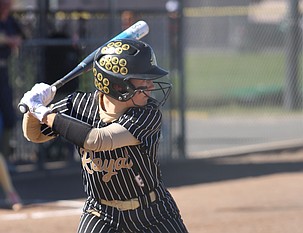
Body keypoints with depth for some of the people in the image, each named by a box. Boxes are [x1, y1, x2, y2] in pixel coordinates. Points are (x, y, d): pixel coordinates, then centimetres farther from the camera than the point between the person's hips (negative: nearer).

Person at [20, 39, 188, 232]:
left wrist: (47, 115, -33)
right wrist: (37, 108, -20)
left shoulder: (148, 114, -23)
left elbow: (98, 140, -36)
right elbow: (34, 135, 2)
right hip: (100, 214, 1)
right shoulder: (80, 105, -13)